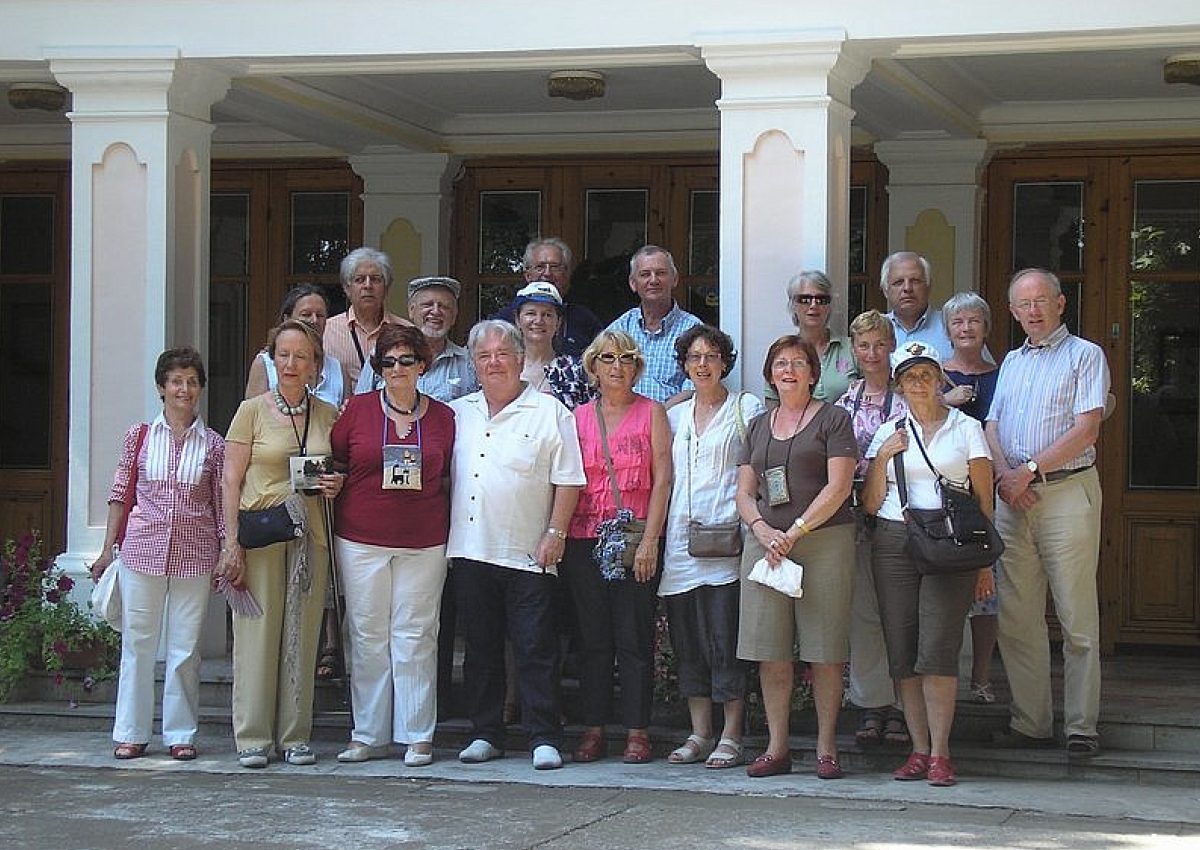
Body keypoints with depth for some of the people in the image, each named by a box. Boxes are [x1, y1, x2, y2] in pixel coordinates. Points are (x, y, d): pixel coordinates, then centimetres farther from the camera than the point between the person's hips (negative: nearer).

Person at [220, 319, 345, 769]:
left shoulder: (327, 415, 10)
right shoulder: (252, 411, 0)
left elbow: (338, 472, 22)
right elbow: (232, 481, -2)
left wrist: (336, 486, -2)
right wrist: (232, 542, -10)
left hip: (310, 535, 3)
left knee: (302, 635, 5)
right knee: (257, 632, -3)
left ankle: (295, 735, 12)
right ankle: (252, 737, 3)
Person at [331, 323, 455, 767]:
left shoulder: (443, 417, 7)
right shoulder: (357, 410, 4)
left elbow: (450, 477, 17)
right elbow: (333, 464, 12)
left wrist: (422, 481, 0)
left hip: (424, 543, 0)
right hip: (362, 539, 0)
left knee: (415, 637, -1)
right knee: (367, 636, 3)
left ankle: (418, 736, 6)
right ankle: (367, 735, 11)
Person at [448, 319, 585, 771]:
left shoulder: (549, 412, 0)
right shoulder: (459, 413, 13)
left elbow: (568, 480, -3)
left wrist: (555, 535, -9)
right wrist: (442, 531, 9)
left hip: (528, 555, -4)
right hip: (471, 550, 4)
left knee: (536, 649, -3)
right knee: (480, 648, 10)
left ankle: (544, 738, 1)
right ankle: (485, 734, 17)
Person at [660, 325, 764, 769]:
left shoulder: (746, 407, 4)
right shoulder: (675, 416, 18)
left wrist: (746, 519, -11)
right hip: (680, 544, 5)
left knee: (725, 641, -8)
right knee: (687, 644, 6)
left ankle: (731, 737, -3)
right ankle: (699, 733, 12)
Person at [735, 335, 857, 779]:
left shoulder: (832, 419, 5)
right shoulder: (759, 426, 19)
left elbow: (839, 486, -5)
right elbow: (744, 492, 15)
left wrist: (795, 532, -11)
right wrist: (763, 530, -5)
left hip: (824, 539, -4)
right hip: (765, 541, 4)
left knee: (824, 652, -4)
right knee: (770, 653, 1)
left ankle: (826, 747, 1)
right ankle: (776, 747, 6)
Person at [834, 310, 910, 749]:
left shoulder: (906, 396, 0)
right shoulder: (845, 401, 13)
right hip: (856, 515, 4)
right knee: (862, 611, 3)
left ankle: (901, 705, 3)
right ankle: (871, 704, 9)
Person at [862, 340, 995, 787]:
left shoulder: (966, 428, 9)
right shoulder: (888, 433, 15)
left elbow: (984, 500, 6)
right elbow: (871, 504, 12)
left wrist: (984, 562, 0)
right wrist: (883, 457, -2)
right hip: (894, 543, 3)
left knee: (937, 650, -13)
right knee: (902, 651, -2)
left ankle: (940, 754, -9)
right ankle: (919, 749, 5)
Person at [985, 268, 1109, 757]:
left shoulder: (1085, 355, 2)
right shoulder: (1011, 362, 20)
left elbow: (1086, 428, -9)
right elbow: (992, 427, 14)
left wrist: (1030, 469, -13)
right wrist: (1004, 474, -6)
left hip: (1067, 492, -5)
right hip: (1013, 497, 5)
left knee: (1078, 619, -4)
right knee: (1017, 618, 3)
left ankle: (1081, 728, -1)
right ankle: (1030, 722, 9)